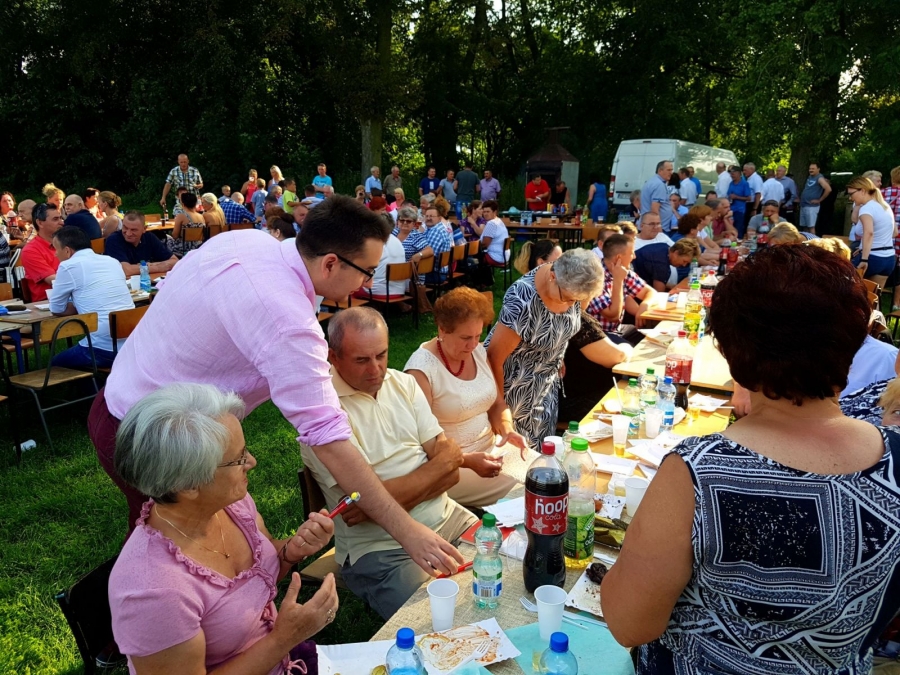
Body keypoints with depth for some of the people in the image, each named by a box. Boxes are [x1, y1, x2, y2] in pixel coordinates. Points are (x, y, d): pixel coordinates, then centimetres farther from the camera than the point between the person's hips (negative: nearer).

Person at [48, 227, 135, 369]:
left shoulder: (68, 266, -4)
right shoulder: (112, 261, 15)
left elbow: (57, 310, 7)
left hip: (104, 348, -6)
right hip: (133, 343, 6)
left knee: (56, 363, 21)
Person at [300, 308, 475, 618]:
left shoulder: (404, 383, 7)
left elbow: (451, 458, -2)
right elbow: (373, 496, -18)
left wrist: (376, 503, -13)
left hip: (446, 518, 6)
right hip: (379, 546, -6)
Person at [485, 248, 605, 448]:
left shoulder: (570, 285, -16)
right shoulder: (523, 301, -36)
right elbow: (494, 357, -25)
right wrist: (499, 402, -16)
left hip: (546, 378, 6)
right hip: (515, 380, -6)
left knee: (542, 444, 18)